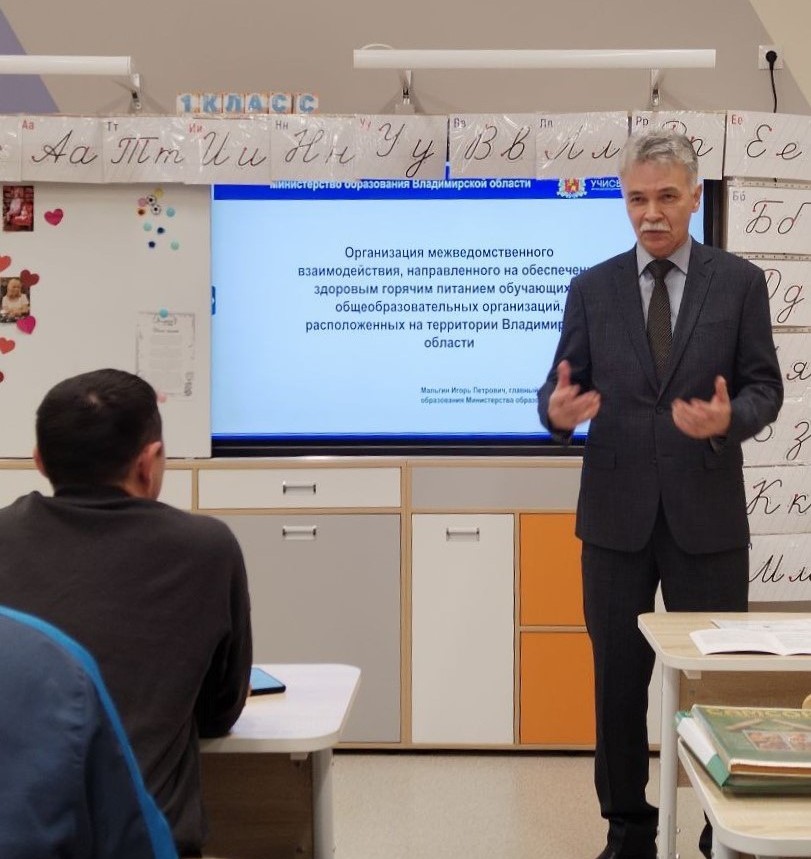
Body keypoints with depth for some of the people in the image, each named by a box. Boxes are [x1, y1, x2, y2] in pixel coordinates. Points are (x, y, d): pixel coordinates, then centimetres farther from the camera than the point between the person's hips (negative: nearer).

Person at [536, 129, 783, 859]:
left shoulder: (739, 281, 2)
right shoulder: (592, 288, 5)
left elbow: (765, 388, 0)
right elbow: (564, 386, 3)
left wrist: (729, 418, -22)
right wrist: (558, 409, -21)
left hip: (706, 512, -1)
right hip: (616, 513, 2)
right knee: (618, 677, 9)